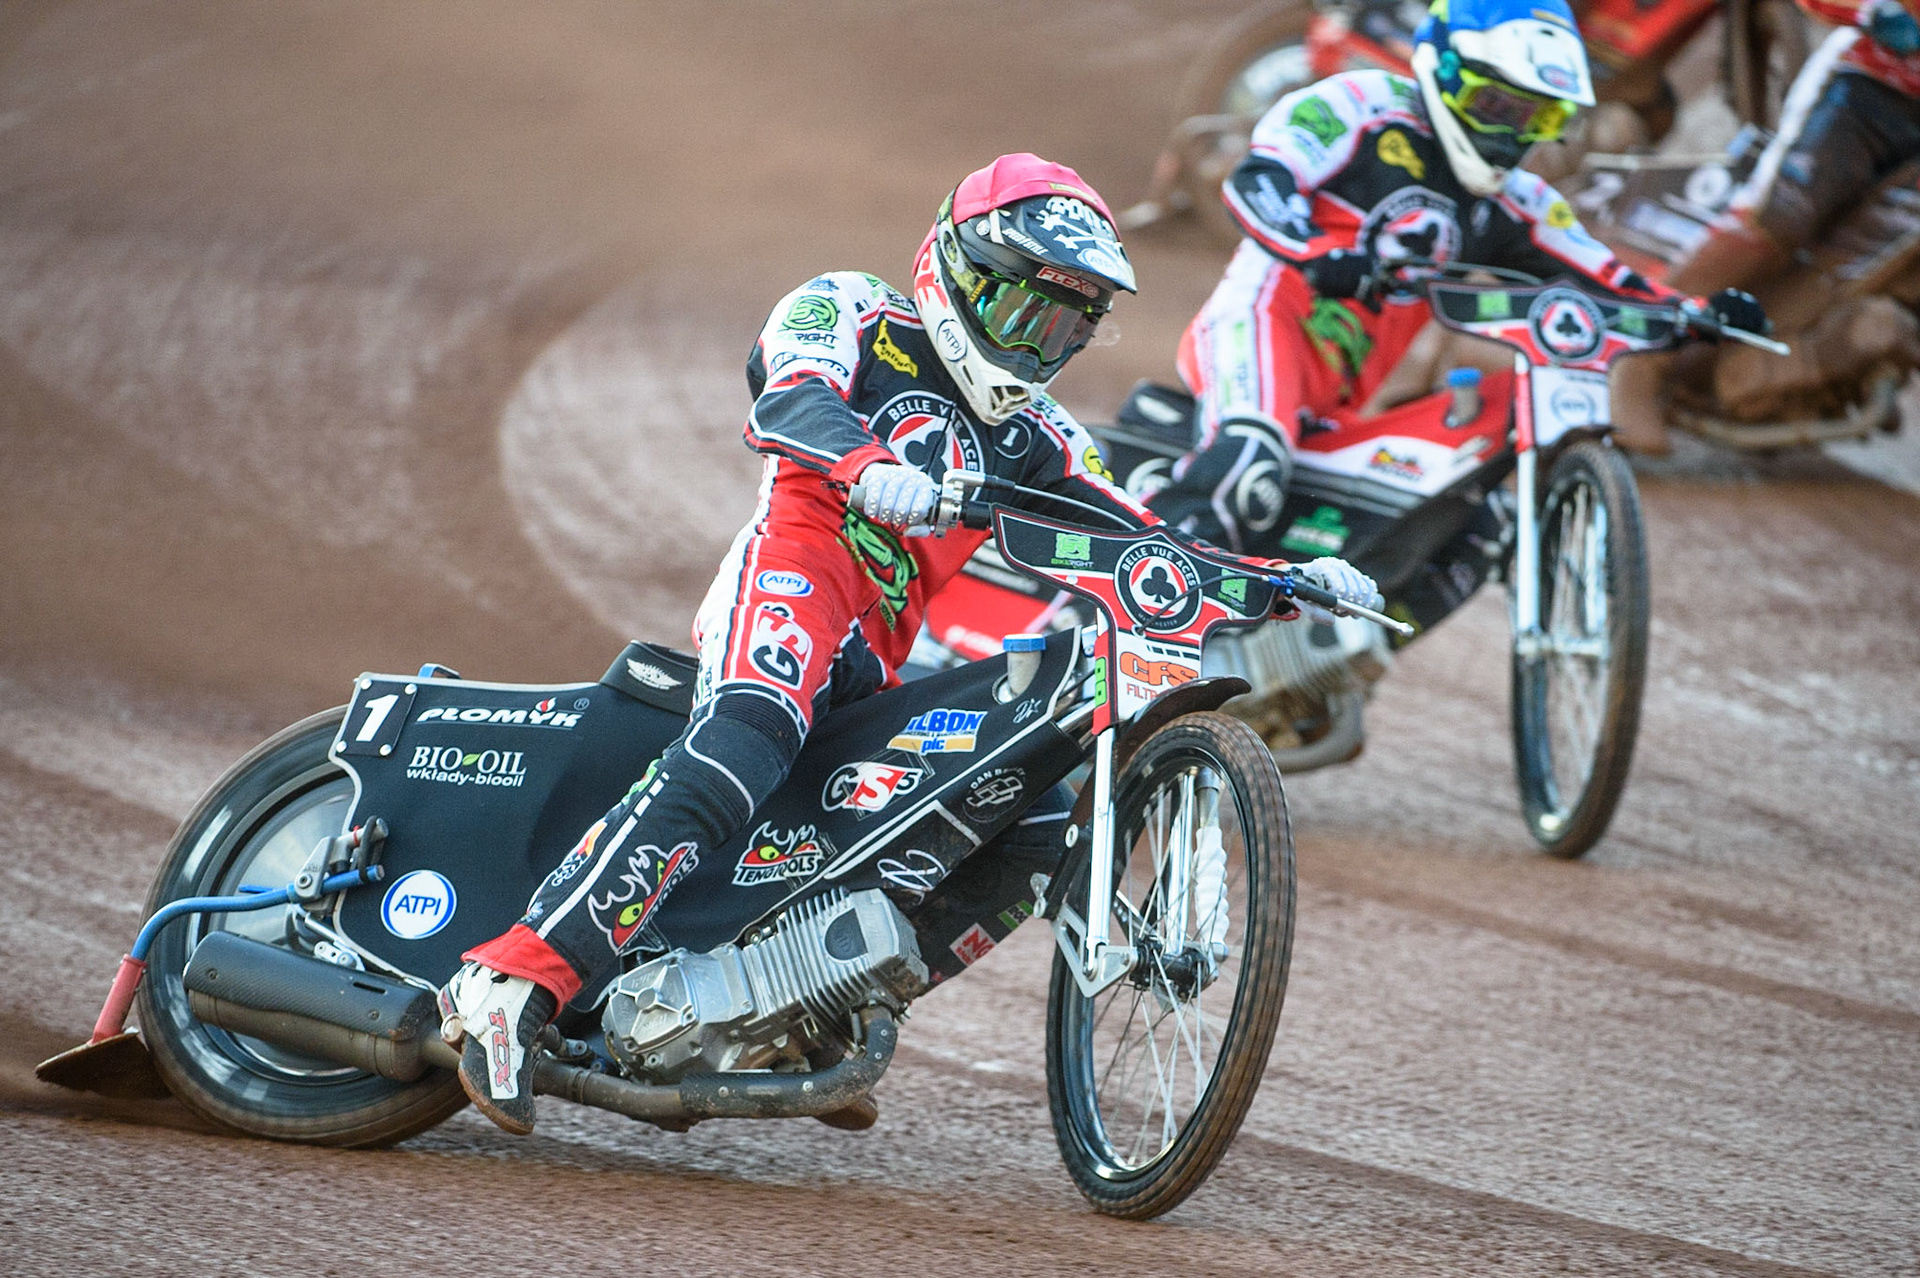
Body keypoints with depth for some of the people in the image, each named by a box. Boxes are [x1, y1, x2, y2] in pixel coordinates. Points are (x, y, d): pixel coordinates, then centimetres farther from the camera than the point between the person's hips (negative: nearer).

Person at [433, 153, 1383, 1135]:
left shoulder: (1031, 436, 28)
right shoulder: (851, 316, 10)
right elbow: (791, 391, -12)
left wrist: (1283, 579, 8)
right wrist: (869, 467, -35)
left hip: (881, 669, 7)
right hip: (793, 581, -7)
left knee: (1044, 808, -8)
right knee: (736, 756, -35)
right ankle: (512, 984, -44)